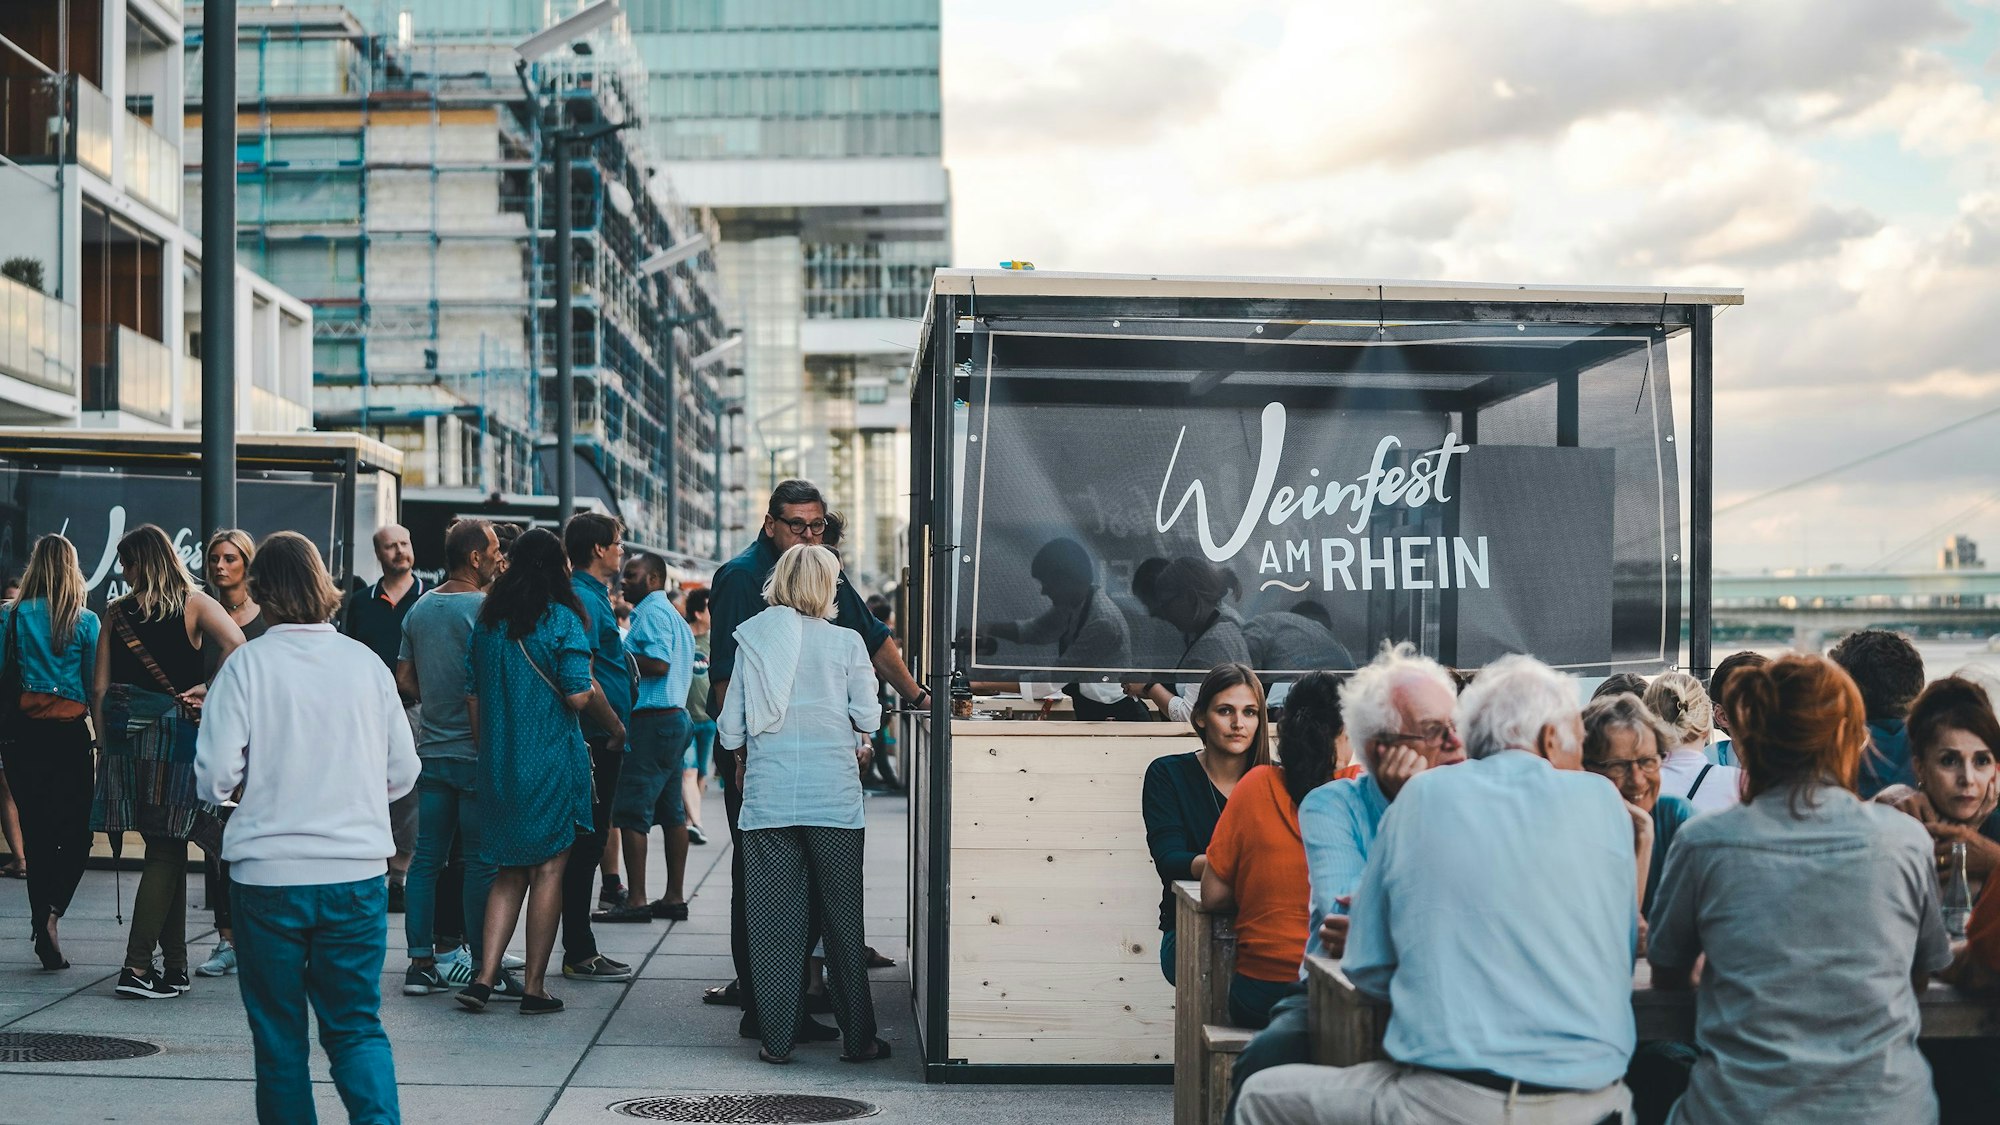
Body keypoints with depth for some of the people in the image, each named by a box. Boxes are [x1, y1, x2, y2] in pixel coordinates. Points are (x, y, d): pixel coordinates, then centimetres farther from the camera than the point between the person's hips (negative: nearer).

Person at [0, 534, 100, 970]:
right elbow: (94, 684, -3)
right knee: (76, 832, 5)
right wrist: (103, 733, 5)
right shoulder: (86, 621, -2)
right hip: (69, 733, -2)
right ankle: (52, 912, -18)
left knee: (36, 835, 11)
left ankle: (43, 935, 15)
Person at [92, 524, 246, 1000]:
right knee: (166, 850, -1)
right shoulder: (196, 605, -1)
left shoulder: (117, 612, 6)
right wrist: (208, 691, -8)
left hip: (126, 735, 3)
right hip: (176, 731, -3)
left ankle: (174, 965, 14)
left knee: (166, 849, 11)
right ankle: (137, 967, -8)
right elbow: (236, 647, -19)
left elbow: (99, 687, 3)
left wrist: (105, 739, 10)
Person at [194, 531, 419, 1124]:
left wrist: (262, 787, 10)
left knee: (279, 1036, 12)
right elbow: (403, 772, 5)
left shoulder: (247, 664, -7)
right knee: (356, 1025, 9)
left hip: (268, 874, -2)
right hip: (357, 872, 2)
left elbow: (216, 777, -11)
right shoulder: (365, 662, 0)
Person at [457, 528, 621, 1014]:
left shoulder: (487, 621, 7)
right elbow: (580, 695, -15)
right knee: (549, 869, 4)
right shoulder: (561, 619, -10)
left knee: (509, 870, 14)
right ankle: (534, 987, 6)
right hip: (552, 763, -5)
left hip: (497, 762, 5)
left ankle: (485, 976, 4)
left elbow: (473, 696, 9)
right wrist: (616, 727, 2)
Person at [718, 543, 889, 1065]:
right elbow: (867, 718, -1)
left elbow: (730, 728, 4)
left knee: (773, 922, 6)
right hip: (833, 797, -1)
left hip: (767, 798, 1)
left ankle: (777, 1038, 8)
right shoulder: (845, 642, -2)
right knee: (842, 919, 7)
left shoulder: (751, 639, 3)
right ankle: (857, 1037, 13)